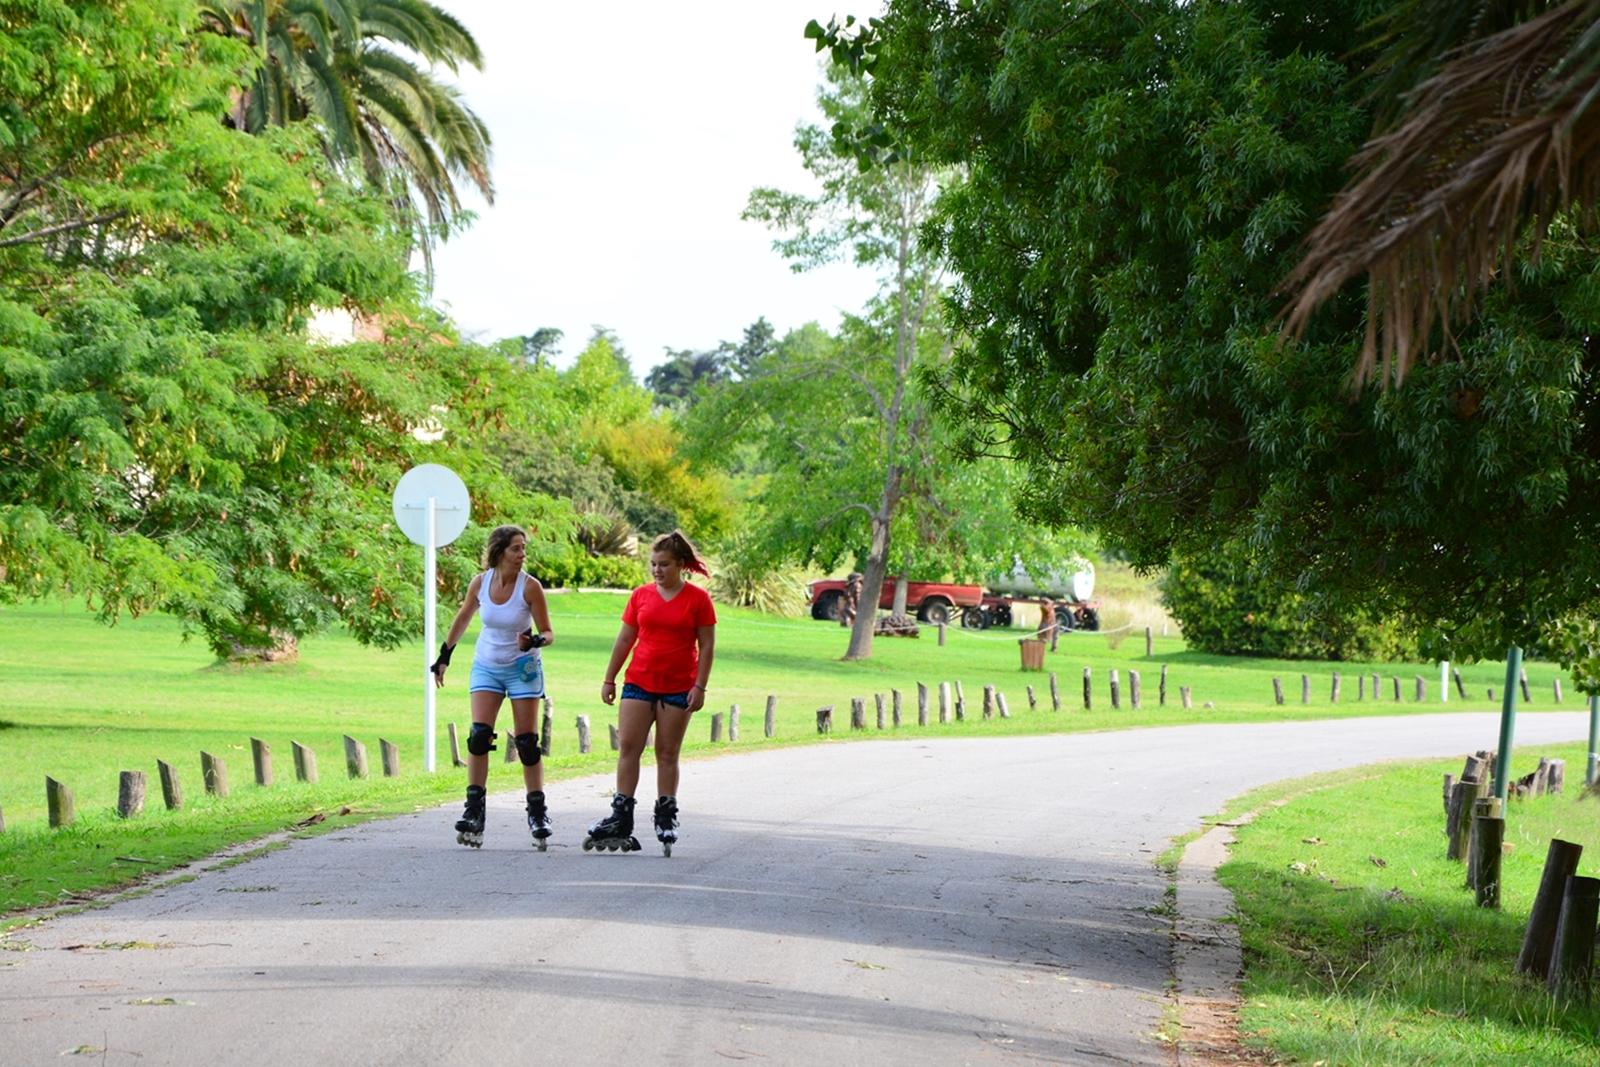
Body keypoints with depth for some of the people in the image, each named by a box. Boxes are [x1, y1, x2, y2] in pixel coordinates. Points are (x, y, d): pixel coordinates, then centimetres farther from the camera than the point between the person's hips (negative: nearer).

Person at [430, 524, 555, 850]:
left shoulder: (530, 586, -15)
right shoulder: (480, 583, -8)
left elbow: (548, 633, -10)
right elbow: (462, 619, 11)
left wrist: (535, 641, -32)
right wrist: (444, 655, 15)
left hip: (522, 669, -2)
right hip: (486, 667, 2)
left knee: (527, 743, -2)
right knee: (479, 735, -12)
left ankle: (537, 814, 8)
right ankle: (474, 812, -11)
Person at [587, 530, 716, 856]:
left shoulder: (698, 599, -2)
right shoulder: (641, 596, 6)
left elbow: (707, 645, -2)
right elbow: (624, 639, 11)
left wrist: (700, 686, -8)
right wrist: (609, 679, 9)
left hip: (678, 688, -2)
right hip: (638, 682, 2)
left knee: (667, 753, 3)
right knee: (628, 747, -5)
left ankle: (666, 817, 11)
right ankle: (621, 818, -4)